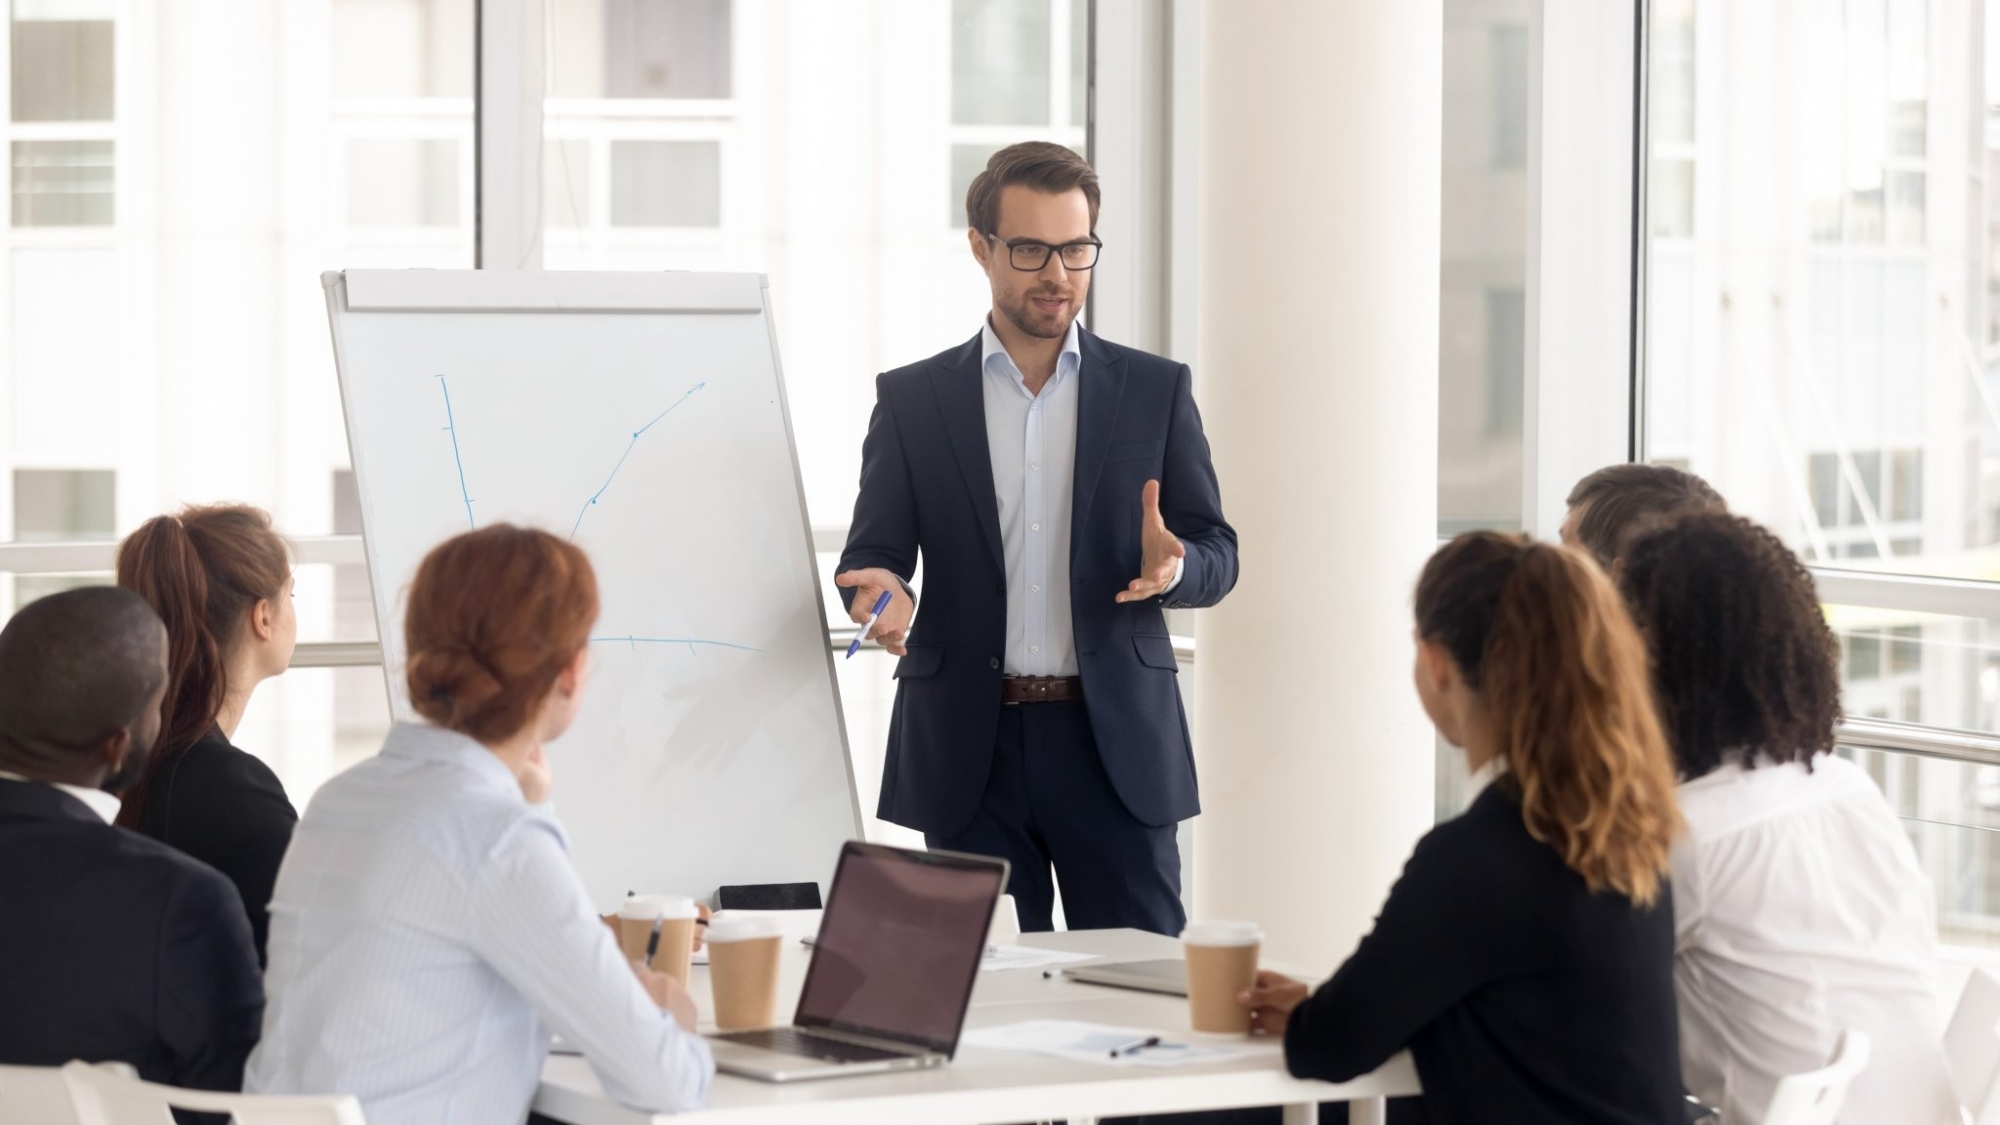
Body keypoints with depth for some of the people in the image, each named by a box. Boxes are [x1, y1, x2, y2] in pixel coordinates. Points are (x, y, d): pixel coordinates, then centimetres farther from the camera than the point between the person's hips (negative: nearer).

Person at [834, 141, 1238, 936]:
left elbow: (1217, 556, 6)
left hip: (1116, 741, 0)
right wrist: (884, 592, -19)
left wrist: (1172, 566, -18)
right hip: (970, 747, 0)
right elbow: (871, 552, 5)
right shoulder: (912, 399, 6)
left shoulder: (1155, 390, 7)